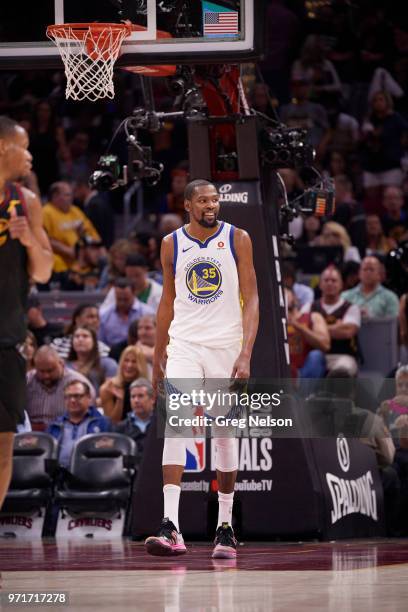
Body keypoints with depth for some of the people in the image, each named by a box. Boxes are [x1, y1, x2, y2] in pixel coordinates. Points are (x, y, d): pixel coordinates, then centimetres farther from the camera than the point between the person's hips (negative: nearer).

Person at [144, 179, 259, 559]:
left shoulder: (237, 239, -1)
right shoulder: (172, 244, 5)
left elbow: (251, 300, -4)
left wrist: (245, 354, -15)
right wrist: (158, 357, 17)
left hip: (226, 346, -1)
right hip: (184, 344, 1)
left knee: (225, 434, 6)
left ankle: (225, 526, 17)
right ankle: (170, 525, -24)